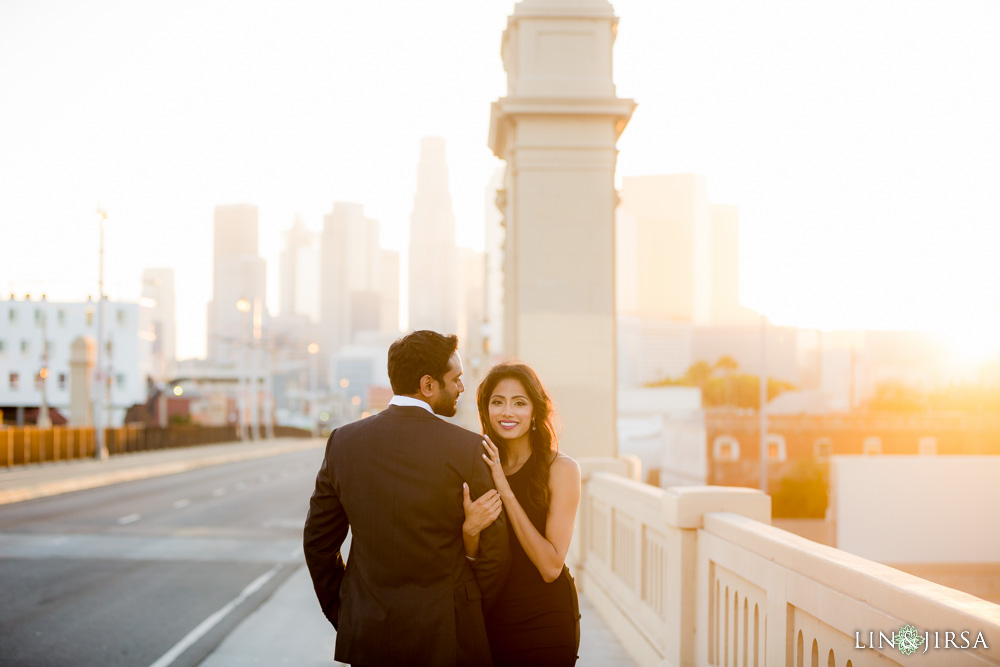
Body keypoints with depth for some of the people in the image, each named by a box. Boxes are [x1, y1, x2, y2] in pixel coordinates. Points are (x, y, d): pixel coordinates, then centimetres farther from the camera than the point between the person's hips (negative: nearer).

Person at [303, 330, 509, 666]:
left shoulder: (343, 441, -1)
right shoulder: (468, 448, -12)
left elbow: (318, 541, 5)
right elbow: (493, 550, -6)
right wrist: (473, 619, 10)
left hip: (367, 636, 4)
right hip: (444, 638, -3)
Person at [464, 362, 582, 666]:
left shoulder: (561, 468, -11)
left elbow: (551, 567, -19)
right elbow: (471, 558, -3)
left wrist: (507, 493, -22)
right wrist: (469, 528, -25)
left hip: (545, 620, -3)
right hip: (490, 616, 3)